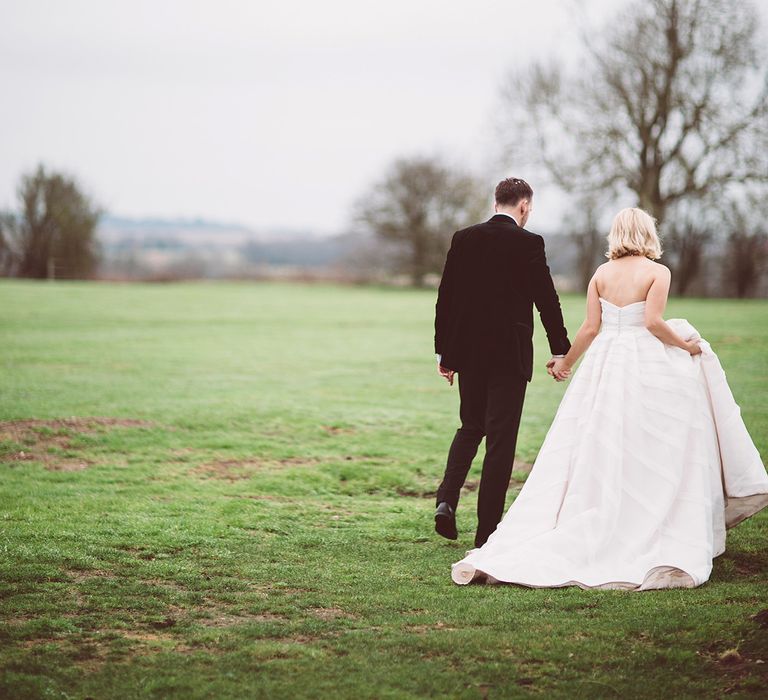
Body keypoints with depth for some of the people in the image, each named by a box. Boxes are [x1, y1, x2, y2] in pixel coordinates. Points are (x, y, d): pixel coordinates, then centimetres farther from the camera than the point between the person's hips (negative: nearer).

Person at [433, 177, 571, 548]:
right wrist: (560, 350, 2)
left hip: (468, 350, 4)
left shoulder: (463, 238, 4)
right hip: (510, 352, -4)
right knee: (500, 439, 2)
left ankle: (447, 499, -2)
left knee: (470, 428, 20)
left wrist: (444, 351, 12)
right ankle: (487, 530, 4)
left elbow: (445, 297, 6)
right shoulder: (528, 243, -8)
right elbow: (546, 299, -7)